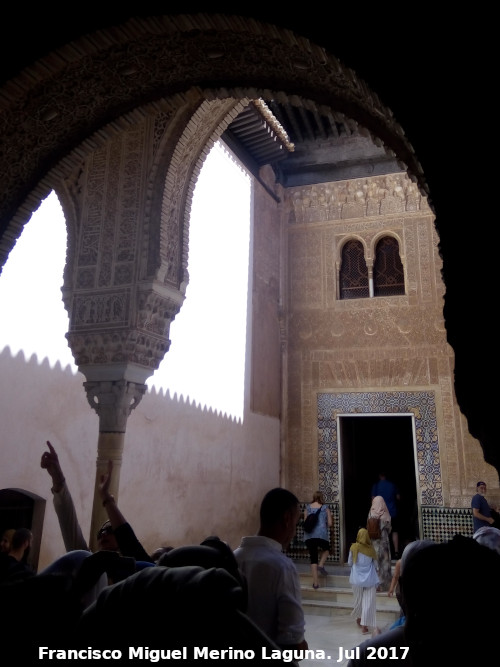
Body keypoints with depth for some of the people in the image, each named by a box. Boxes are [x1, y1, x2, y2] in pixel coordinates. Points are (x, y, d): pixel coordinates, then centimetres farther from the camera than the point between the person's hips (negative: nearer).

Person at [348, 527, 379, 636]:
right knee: (368, 602, 2)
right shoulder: (371, 549, -3)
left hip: (357, 578, 1)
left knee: (358, 600, 18)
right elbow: (375, 564, 7)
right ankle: (364, 625, -3)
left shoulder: (353, 547, -5)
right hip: (369, 579, -1)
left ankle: (359, 618, 37)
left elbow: (349, 563, 4)